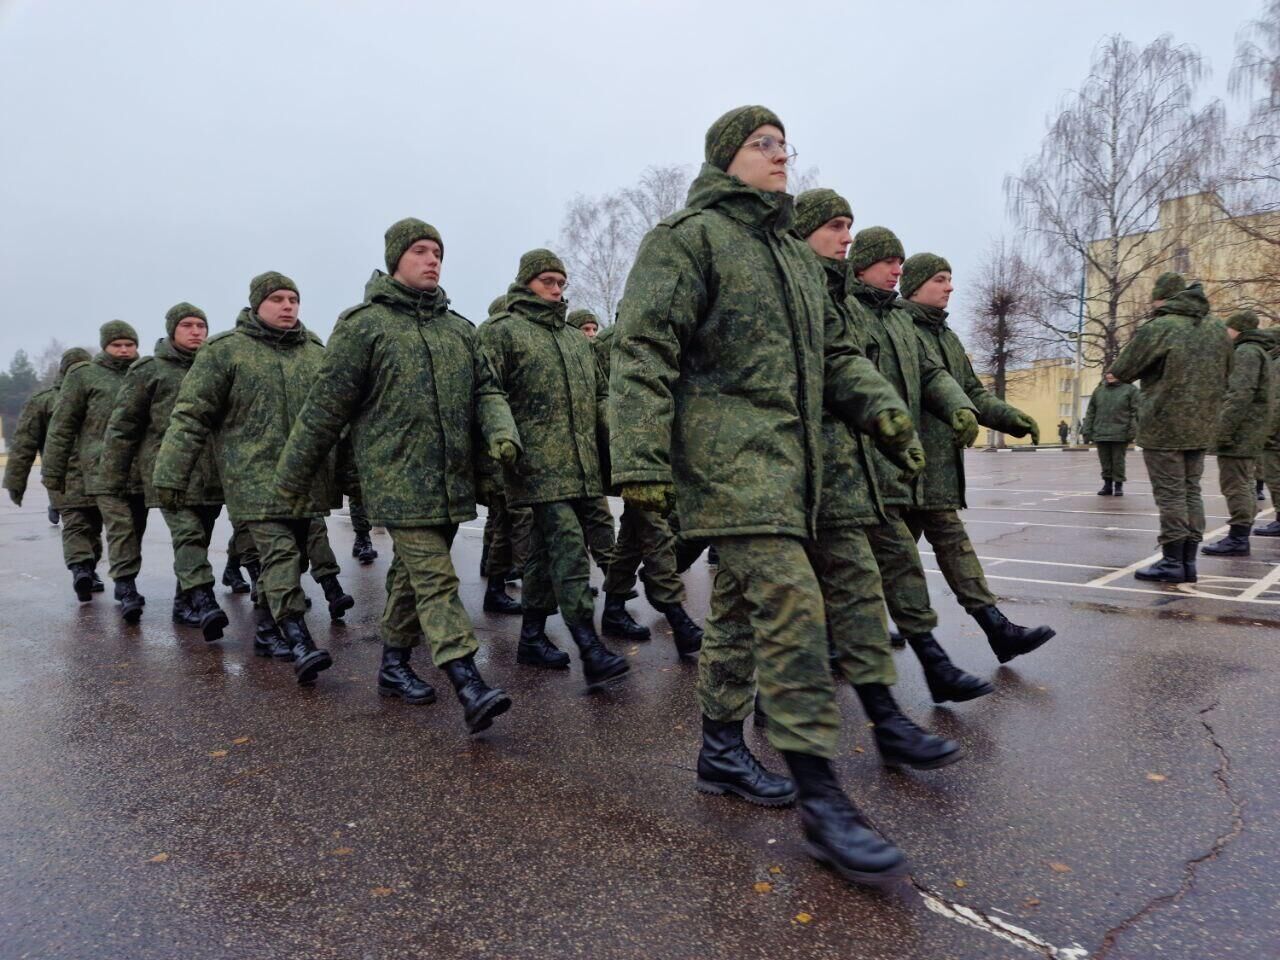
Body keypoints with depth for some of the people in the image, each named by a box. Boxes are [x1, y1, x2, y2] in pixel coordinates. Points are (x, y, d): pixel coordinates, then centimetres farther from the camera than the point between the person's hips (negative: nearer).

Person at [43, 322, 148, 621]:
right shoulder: (84, 376, 7)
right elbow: (62, 426, 6)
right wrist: (53, 471, 3)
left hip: (141, 470, 4)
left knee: (136, 528, 9)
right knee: (120, 527, -14)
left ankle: (125, 583, 24)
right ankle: (127, 589, -13)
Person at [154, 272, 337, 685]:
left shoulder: (316, 351, 13)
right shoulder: (225, 351, -1)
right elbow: (191, 415, -3)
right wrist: (170, 475, -7)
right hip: (254, 478, -5)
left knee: (287, 556, 12)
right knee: (280, 553, -15)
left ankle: (266, 630, 26)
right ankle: (299, 642, -18)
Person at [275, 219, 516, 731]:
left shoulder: (458, 328, 14)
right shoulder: (363, 325, -3)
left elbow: (485, 389, 15)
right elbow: (325, 406, -1)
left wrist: (501, 432, -7)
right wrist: (291, 477, 5)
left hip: (452, 480, 6)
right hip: (398, 479, -6)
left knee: (413, 573, 16)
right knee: (436, 579, -12)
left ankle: (394, 665, 31)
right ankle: (469, 687, -14)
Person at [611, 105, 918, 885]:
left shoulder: (795, 254, 24)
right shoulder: (688, 236, -2)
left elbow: (830, 352, 24)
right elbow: (643, 350, -12)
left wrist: (879, 406, 6)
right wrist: (641, 461, -21)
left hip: (790, 452, 9)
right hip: (729, 447, -9)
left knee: (743, 602, 14)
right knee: (791, 600, -17)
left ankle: (722, 749, 27)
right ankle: (820, 797, -9)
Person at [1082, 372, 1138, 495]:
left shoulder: (1130, 389, 3)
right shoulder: (1098, 392, 14)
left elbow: (1136, 412, -3)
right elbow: (1090, 414, 13)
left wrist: (1132, 431, -12)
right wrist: (1087, 432, 6)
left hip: (1120, 434, -3)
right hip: (1101, 434, 3)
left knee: (1118, 461, 1)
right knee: (1105, 462, 7)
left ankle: (1119, 485, 11)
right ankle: (1107, 484, 16)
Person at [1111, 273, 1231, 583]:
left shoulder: (1157, 328, -13)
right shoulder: (1217, 328, 9)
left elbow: (1121, 372, -6)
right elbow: (1225, 374, 20)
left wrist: (1150, 367, 13)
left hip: (1163, 426, -6)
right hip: (1202, 426, 6)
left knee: (1170, 495, -2)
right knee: (1191, 492, 12)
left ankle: (1172, 562, 2)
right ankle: (1189, 561, 15)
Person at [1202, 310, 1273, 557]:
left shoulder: (1245, 352, -10)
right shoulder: (1258, 352, 23)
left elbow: (1241, 395, -22)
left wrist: (1223, 430, -22)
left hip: (1240, 431, -11)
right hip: (1251, 433, 11)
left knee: (1234, 484, -10)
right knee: (1243, 484, 14)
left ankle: (1238, 539, -10)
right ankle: (1241, 537, 19)